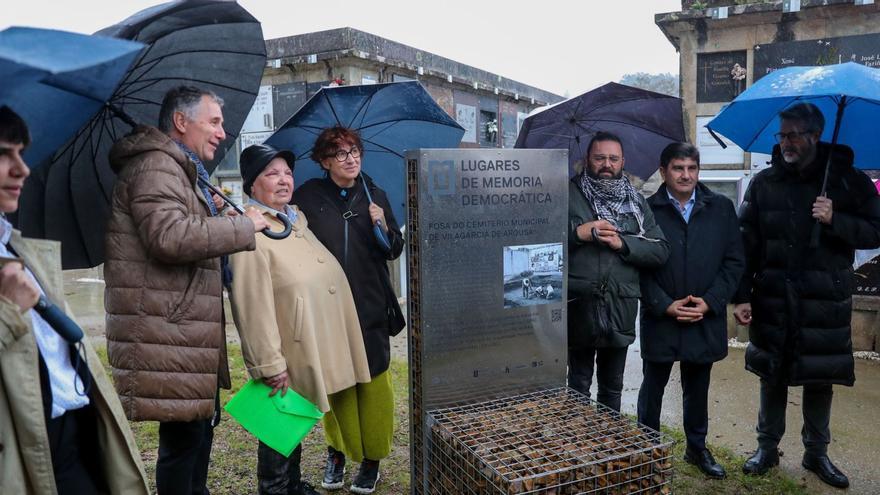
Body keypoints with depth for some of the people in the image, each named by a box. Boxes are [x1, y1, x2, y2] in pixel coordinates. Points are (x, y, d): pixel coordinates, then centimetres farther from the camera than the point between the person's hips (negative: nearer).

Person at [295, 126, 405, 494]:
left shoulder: (375, 196, 6)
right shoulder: (308, 197, 2)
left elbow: (395, 251, 6)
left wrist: (384, 227, -13)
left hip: (370, 307, 1)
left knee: (373, 382, 4)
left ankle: (372, 459, 19)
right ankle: (336, 452, 26)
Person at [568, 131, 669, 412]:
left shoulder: (636, 202, 11)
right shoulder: (568, 194, 1)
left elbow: (661, 251, 2)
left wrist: (622, 243, -11)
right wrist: (578, 232, -18)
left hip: (620, 311, 3)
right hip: (578, 307, -3)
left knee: (612, 387, 19)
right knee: (578, 384, 9)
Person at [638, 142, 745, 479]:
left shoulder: (721, 208, 4)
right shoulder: (647, 210, -4)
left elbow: (734, 261, 3)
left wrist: (709, 302, -8)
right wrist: (665, 305, -13)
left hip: (705, 320, 2)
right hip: (659, 318, -2)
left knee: (697, 388, 18)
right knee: (652, 388, 11)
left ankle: (697, 447, 36)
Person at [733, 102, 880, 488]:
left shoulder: (848, 181, 1)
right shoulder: (764, 183, 1)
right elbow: (746, 242, -2)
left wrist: (835, 221, -18)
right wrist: (741, 295, -8)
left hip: (825, 301, 0)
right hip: (773, 299, 0)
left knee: (820, 379, 10)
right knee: (772, 376, 11)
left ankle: (816, 452, 29)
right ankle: (767, 447, 26)